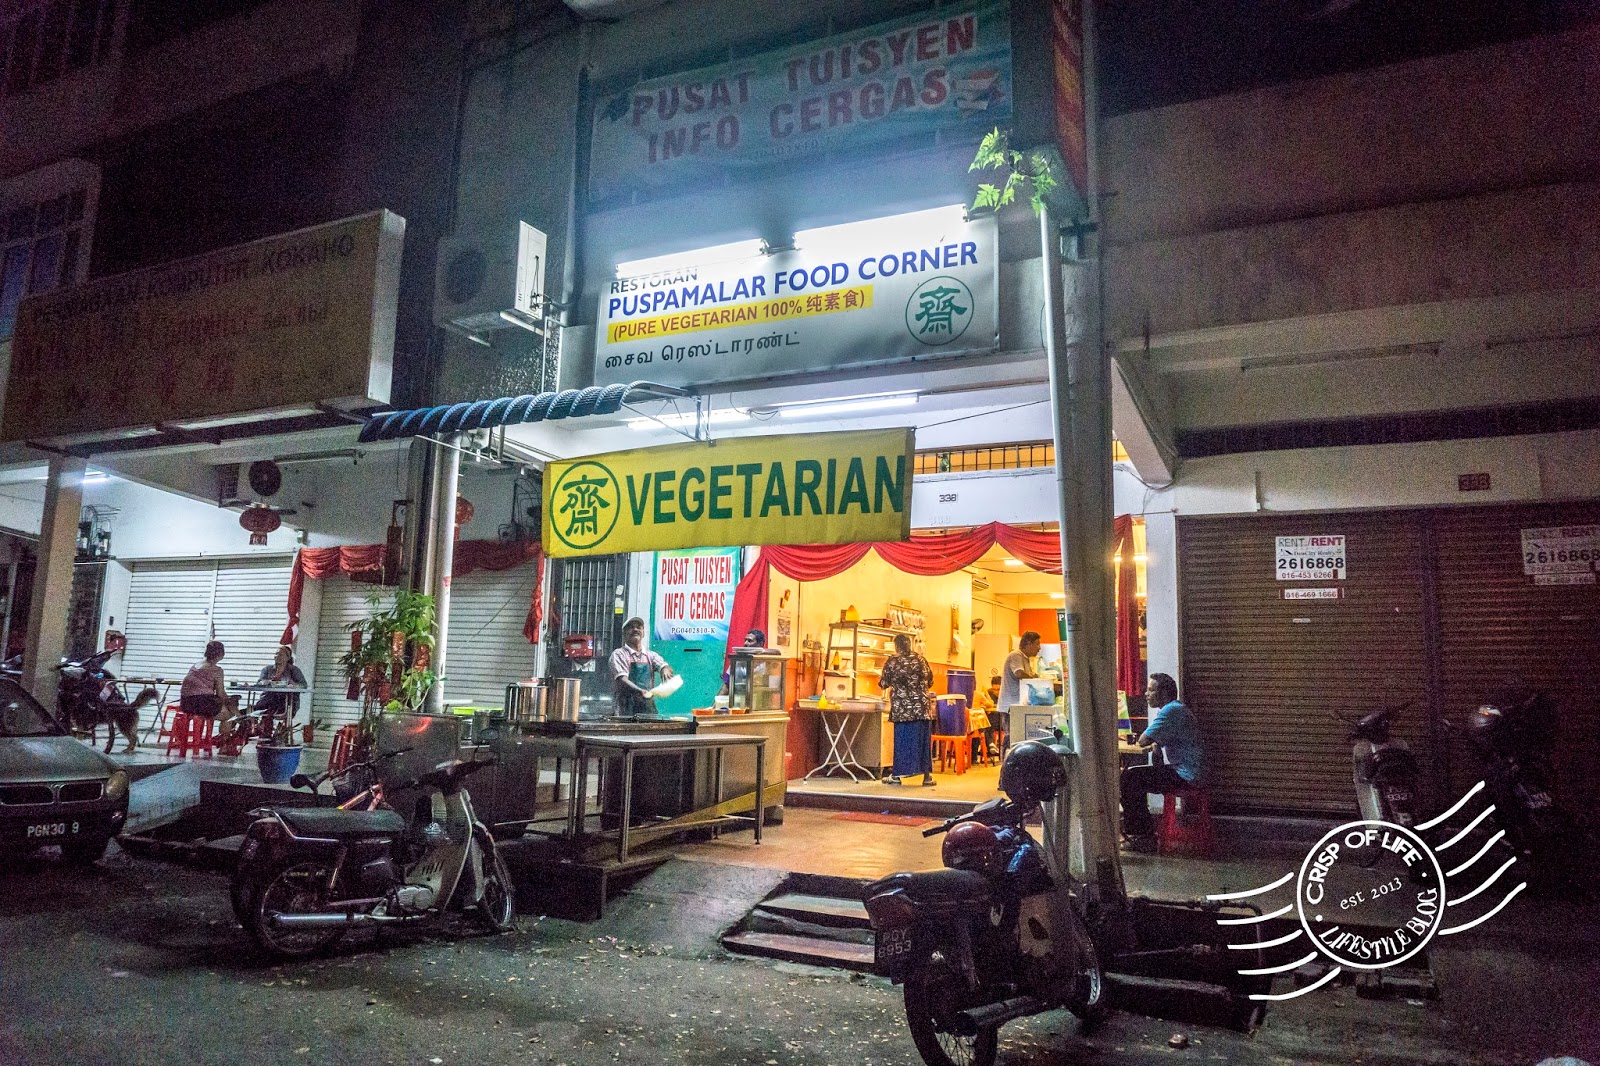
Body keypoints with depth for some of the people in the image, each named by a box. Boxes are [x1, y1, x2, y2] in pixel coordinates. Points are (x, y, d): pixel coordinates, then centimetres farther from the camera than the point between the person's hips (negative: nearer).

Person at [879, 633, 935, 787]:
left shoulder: (892, 662, -5)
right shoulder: (921, 659, 4)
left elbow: (884, 684, 3)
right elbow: (930, 681, 12)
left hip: (902, 707, -2)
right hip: (922, 707, 2)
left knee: (902, 740, 4)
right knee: (922, 739, 8)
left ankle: (897, 775, 10)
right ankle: (927, 775, 11)